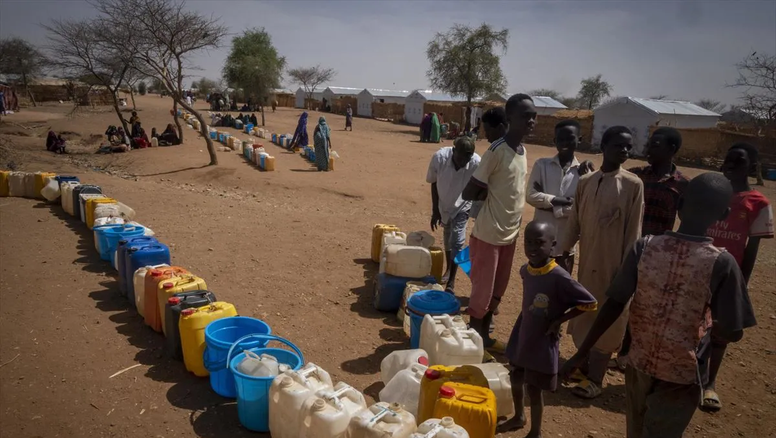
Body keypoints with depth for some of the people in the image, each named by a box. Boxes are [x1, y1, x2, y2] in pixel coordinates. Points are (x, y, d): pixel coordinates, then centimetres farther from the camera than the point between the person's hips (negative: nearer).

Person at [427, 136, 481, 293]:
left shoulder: (477, 163, -31)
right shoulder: (439, 157, -28)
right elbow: (434, 183, -11)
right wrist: (435, 210, -8)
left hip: (463, 206, -2)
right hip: (444, 204, 2)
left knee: (457, 241, -8)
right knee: (447, 239, 17)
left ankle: (451, 282, 2)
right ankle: (449, 270, 39)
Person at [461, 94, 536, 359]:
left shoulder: (523, 151, 7)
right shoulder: (497, 151, -19)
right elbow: (469, 193, -18)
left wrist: (515, 224, 11)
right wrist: (489, 196, -8)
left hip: (510, 233, 8)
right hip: (489, 234, -8)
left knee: (497, 291, 17)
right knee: (482, 290, 3)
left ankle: (485, 336, 32)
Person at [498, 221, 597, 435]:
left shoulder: (559, 277, -26)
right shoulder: (525, 270, -6)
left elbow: (590, 303, -19)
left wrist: (559, 321, -17)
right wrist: (523, 324, 8)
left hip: (543, 341, -6)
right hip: (522, 335, 6)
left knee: (533, 387, 7)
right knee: (515, 378, 21)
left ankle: (535, 432, 31)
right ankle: (519, 417, 47)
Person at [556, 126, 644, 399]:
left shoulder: (633, 185, -9)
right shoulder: (586, 182, 3)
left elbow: (633, 232, -9)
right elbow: (574, 222, 7)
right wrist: (562, 253, 6)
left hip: (613, 263, -4)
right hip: (587, 261, 4)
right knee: (583, 315, 15)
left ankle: (595, 378, 18)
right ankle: (584, 364, 34)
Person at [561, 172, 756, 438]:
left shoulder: (644, 247, -12)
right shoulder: (722, 263, -17)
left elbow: (614, 305, -10)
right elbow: (732, 333, -12)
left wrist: (583, 352, -2)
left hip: (639, 364, 3)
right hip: (681, 376, -2)